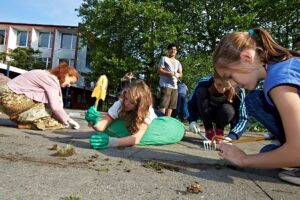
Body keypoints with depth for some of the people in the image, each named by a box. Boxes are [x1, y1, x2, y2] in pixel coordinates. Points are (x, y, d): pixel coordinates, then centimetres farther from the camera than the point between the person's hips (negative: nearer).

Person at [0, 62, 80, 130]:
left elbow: (55, 102, 6)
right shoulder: (52, 80, -18)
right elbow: (55, 107, -24)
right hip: (11, 98, -10)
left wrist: (66, 119, 0)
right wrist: (66, 120, -8)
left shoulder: (48, 76, 11)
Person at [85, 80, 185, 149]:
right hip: (128, 129, 5)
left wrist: (112, 141, -67)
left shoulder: (147, 110, -38)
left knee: (177, 128, -14)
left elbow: (137, 138, -51)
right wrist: (94, 122, -57)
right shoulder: (119, 104, -31)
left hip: (148, 128, -4)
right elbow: (102, 126, -34)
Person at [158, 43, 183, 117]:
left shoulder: (178, 62, 23)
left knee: (171, 106, 5)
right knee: (163, 105, -13)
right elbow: (159, 70, -3)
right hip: (165, 85, -6)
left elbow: (181, 74, 18)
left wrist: (177, 74, -6)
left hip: (174, 86, 6)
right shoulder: (164, 59, 7)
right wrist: (169, 73, -16)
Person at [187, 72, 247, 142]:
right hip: (206, 114, 1)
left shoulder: (238, 91, -28)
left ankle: (219, 130, -1)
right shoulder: (204, 83, -27)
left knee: (227, 109, -35)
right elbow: (191, 104, -17)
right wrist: (192, 120, -35)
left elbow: (242, 118, -27)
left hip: (224, 115, -1)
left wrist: (231, 136, -43)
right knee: (201, 91, -28)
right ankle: (209, 131, -12)